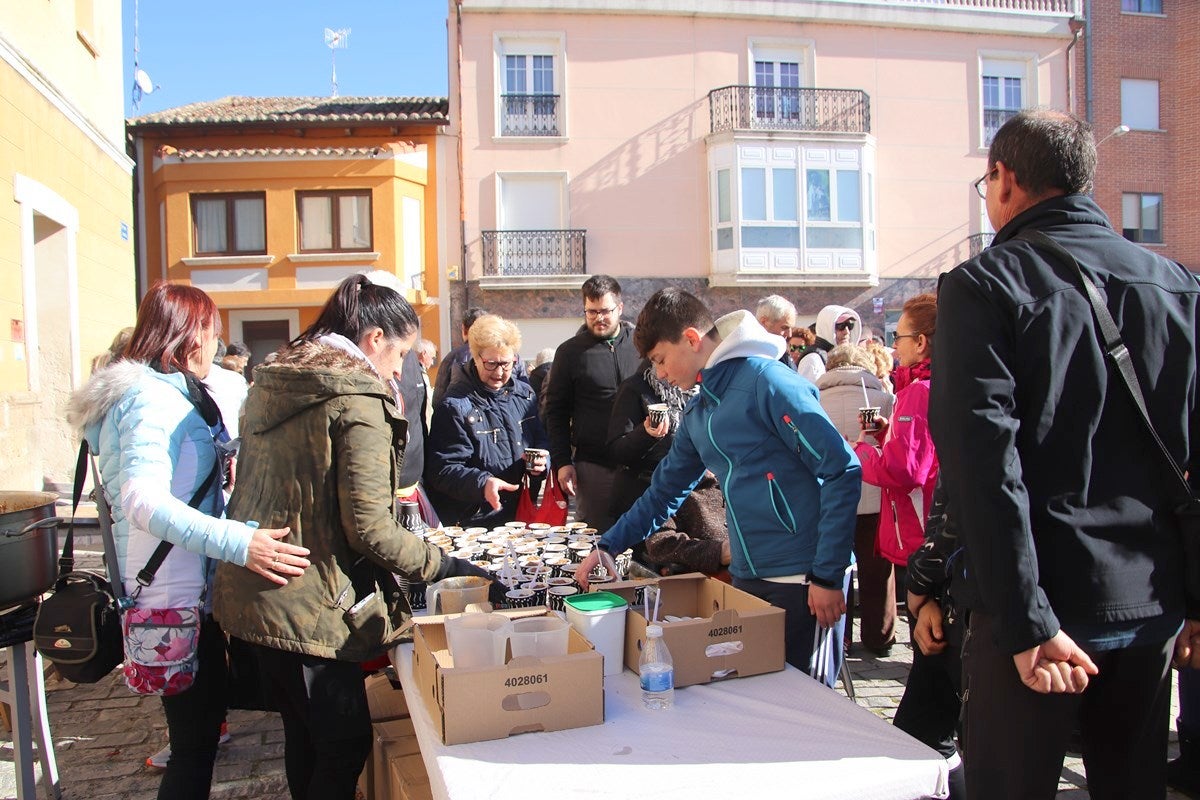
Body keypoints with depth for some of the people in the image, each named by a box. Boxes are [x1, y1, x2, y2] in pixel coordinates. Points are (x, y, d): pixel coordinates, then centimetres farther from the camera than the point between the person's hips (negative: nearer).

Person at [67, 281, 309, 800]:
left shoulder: (164, 392, 14)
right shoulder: (152, 398, -18)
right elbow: (142, 500, -32)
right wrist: (239, 543, -40)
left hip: (190, 587, 10)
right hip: (177, 595, -10)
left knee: (200, 726, 20)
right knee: (195, 743, -1)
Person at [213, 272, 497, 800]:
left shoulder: (270, 384, 10)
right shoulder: (359, 402, -16)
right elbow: (369, 529, -19)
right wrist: (444, 566, -8)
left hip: (249, 594, 9)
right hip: (307, 610, -9)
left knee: (304, 737, 22)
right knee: (346, 746, 6)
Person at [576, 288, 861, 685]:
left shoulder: (767, 381, -14)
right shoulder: (699, 410, 12)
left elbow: (842, 472, -17)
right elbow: (665, 489, 22)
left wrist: (828, 576, -16)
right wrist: (608, 545, 16)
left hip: (803, 578, -8)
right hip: (747, 577, 8)